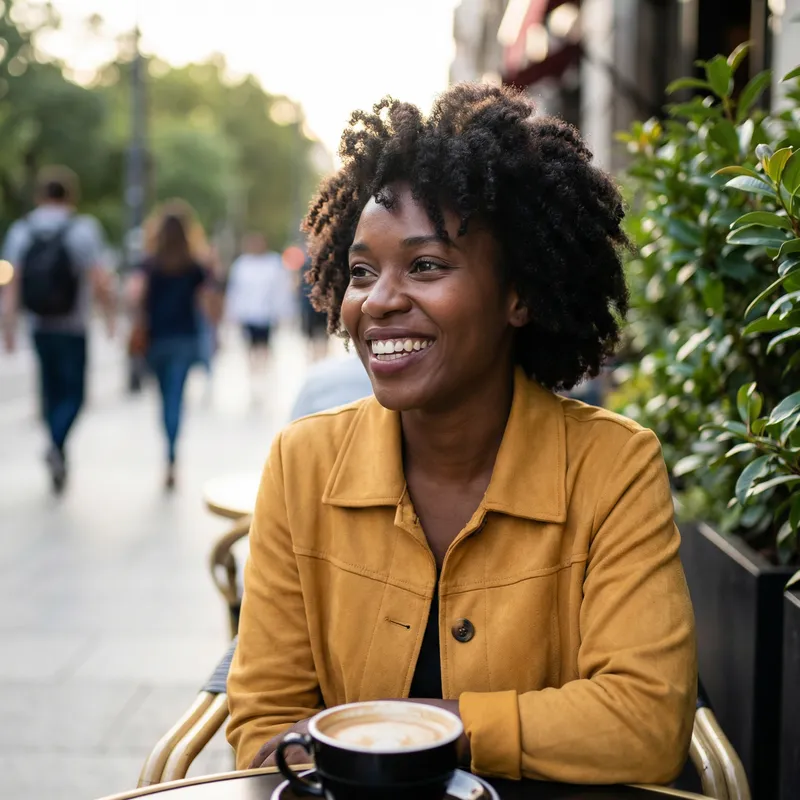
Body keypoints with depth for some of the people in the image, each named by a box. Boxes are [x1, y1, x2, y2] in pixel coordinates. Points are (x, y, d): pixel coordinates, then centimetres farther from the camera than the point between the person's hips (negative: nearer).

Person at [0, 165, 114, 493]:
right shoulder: (84, 229, -9)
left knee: (51, 391, 16)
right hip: (73, 328, -3)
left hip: (39, 327, 4)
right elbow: (100, 281, -14)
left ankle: (58, 457, 21)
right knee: (72, 393, 4)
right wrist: (110, 315, 1)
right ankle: (57, 445, -21)